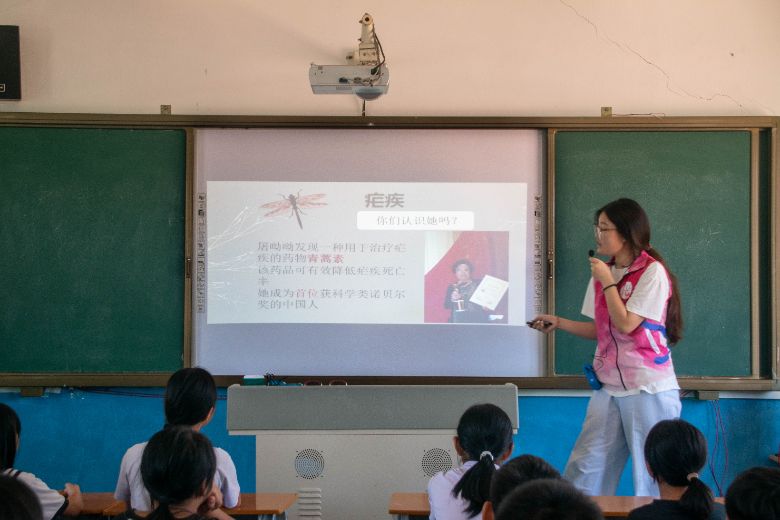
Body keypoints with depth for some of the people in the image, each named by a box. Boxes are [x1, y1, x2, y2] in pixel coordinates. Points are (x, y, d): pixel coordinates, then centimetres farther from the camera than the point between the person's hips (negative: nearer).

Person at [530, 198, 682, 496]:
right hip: (609, 386, 7)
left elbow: (625, 325, -17)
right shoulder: (603, 272, 11)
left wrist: (607, 282, -10)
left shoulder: (651, 271, -10)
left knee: (651, 477, 1)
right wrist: (558, 323, 9)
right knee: (585, 470, 2)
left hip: (648, 387, -6)